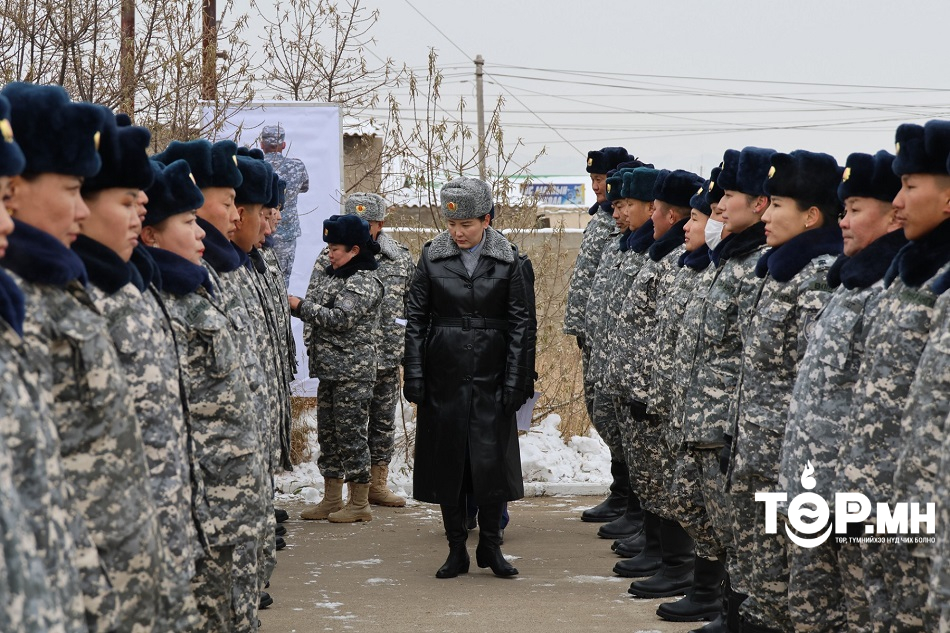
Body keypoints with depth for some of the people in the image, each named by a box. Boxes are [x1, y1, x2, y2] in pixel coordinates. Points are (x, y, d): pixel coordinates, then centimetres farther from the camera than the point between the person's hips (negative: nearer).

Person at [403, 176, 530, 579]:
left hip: (490, 375, -1)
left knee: (491, 459, -3)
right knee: (447, 460, 4)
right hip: (444, 375, 1)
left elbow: (519, 322, 1)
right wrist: (413, 375, -3)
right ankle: (457, 550, 13)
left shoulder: (507, 260, -1)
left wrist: (514, 381, -4)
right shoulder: (432, 257, 1)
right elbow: (415, 318, 3)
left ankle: (490, 545, 13)